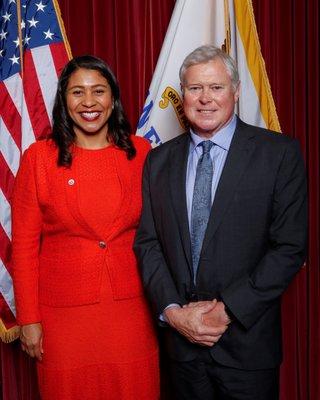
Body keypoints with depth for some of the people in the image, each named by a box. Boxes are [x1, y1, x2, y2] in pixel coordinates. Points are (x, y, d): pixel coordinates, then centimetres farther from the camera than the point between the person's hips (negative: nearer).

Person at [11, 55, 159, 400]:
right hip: (64, 311, -1)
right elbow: (23, 244, -3)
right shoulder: (39, 157, -5)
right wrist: (28, 319, -4)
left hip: (132, 307, 2)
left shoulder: (140, 152, 0)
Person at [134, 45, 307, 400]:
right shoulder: (159, 160, 4)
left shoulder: (279, 153, -7)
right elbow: (147, 242, 3)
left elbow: (290, 246, -10)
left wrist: (228, 310, -13)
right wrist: (172, 311, -9)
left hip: (246, 340, -2)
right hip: (180, 336, 3)